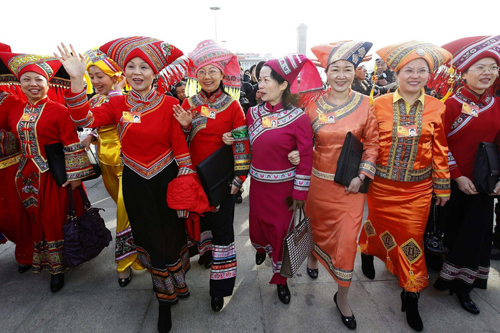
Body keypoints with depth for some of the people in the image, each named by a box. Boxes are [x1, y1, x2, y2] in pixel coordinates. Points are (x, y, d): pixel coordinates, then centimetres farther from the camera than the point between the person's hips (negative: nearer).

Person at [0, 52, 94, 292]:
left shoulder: (59, 110, -11)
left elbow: (72, 145, -12)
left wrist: (75, 175, -13)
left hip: (54, 177, -5)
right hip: (27, 177, 5)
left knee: (55, 220, 5)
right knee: (34, 219, 17)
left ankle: (57, 268, 22)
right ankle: (37, 261, 38)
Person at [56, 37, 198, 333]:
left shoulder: (169, 104, -9)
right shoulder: (118, 104, -1)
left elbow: (181, 149, -9)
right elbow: (85, 119, -16)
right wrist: (77, 80, -26)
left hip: (165, 181, -2)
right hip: (134, 183, 3)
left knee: (171, 238, 11)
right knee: (149, 239, 17)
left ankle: (172, 289, 45)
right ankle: (166, 297, 42)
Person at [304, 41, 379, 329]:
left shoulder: (365, 103, -4)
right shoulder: (313, 103, -3)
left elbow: (372, 143, 0)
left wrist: (362, 176, -8)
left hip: (351, 185, -1)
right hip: (318, 180, 1)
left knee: (348, 239, 1)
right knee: (318, 227, 19)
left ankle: (342, 296, 24)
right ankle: (313, 257, 53)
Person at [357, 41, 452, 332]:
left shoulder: (436, 108, 0)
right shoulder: (379, 104, -4)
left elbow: (440, 150, 4)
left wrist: (443, 187, 6)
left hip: (418, 189, 1)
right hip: (381, 185, 0)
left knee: (412, 239, 9)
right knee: (377, 225, 17)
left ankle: (411, 297, 27)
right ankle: (368, 254, 52)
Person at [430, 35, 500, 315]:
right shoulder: (450, 104, -9)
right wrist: (458, 177, -16)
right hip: (454, 182, -4)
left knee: (477, 234, 8)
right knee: (451, 230, 9)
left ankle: (462, 285, 24)